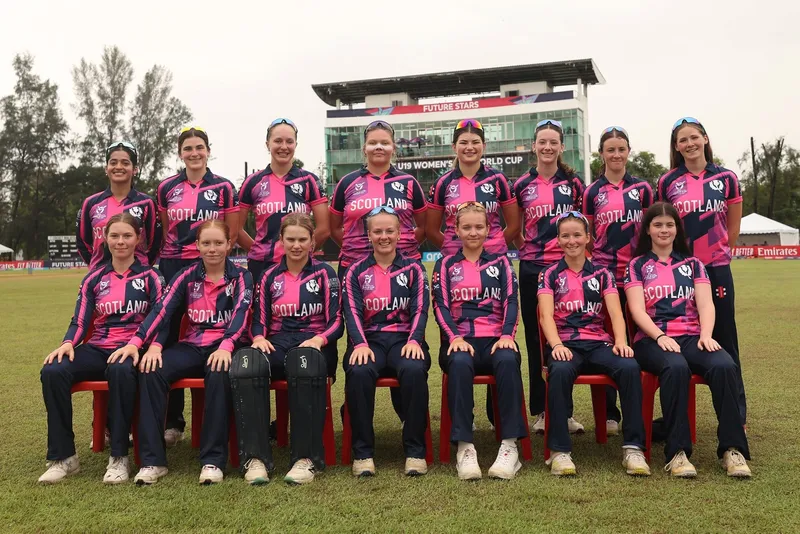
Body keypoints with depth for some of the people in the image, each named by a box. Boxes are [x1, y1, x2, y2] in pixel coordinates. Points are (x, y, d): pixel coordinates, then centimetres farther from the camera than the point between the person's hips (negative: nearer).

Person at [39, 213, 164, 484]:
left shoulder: (149, 277, 7)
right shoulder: (94, 278, 16)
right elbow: (80, 320, 10)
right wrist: (68, 343, -12)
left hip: (132, 349, -3)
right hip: (97, 349, 4)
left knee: (120, 371, -41)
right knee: (52, 371, -27)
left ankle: (119, 457, -30)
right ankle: (62, 457, -18)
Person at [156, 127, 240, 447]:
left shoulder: (223, 188, 3)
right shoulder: (166, 189, 9)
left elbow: (232, 234, 5)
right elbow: (163, 229, 17)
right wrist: (175, 251, 10)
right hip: (173, 268, 2)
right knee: (170, 337, -1)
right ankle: (172, 421, 7)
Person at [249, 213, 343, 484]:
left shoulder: (324, 273, 12)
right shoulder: (269, 276, 20)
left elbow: (335, 321, 5)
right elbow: (259, 320, 15)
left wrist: (319, 339, -16)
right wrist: (258, 338, -9)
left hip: (314, 343, -2)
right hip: (277, 343, 2)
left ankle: (306, 457, -37)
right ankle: (256, 457, -32)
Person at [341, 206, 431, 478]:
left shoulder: (413, 268, 13)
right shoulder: (356, 271, 13)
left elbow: (420, 309, 4)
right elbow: (352, 311, 1)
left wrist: (414, 340, -15)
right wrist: (360, 344, -17)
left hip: (404, 338, 0)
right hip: (369, 339, 0)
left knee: (414, 370, -35)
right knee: (358, 372, -34)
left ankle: (415, 450, -23)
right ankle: (362, 452, -22)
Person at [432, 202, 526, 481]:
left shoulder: (500, 263, 18)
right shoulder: (446, 265, 16)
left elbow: (510, 302, 7)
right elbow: (441, 305, 4)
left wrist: (507, 336, -12)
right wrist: (455, 337, -14)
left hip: (495, 340, 1)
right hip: (460, 340, 0)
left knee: (508, 360, -35)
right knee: (459, 363, -37)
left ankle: (510, 446, -32)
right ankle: (464, 447, -34)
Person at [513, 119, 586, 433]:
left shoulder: (573, 183, 6)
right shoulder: (522, 185, 5)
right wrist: (521, 245, 0)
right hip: (533, 268, 0)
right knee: (536, 338, 4)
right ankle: (540, 410, 13)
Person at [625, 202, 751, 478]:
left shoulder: (692, 264, 20)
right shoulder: (637, 266, 13)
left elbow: (705, 304, 7)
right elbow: (637, 310, -1)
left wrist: (706, 335, -13)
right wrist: (660, 336, -19)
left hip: (692, 337, 3)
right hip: (652, 340, -2)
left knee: (724, 365, -31)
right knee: (676, 367, -38)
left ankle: (732, 449, -24)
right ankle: (677, 452, -33)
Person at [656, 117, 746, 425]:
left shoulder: (726, 179, 2)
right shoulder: (667, 183, 3)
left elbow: (733, 228, 10)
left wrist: (715, 251, 11)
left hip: (716, 269, 0)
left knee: (724, 340, 2)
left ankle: (737, 415, 11)